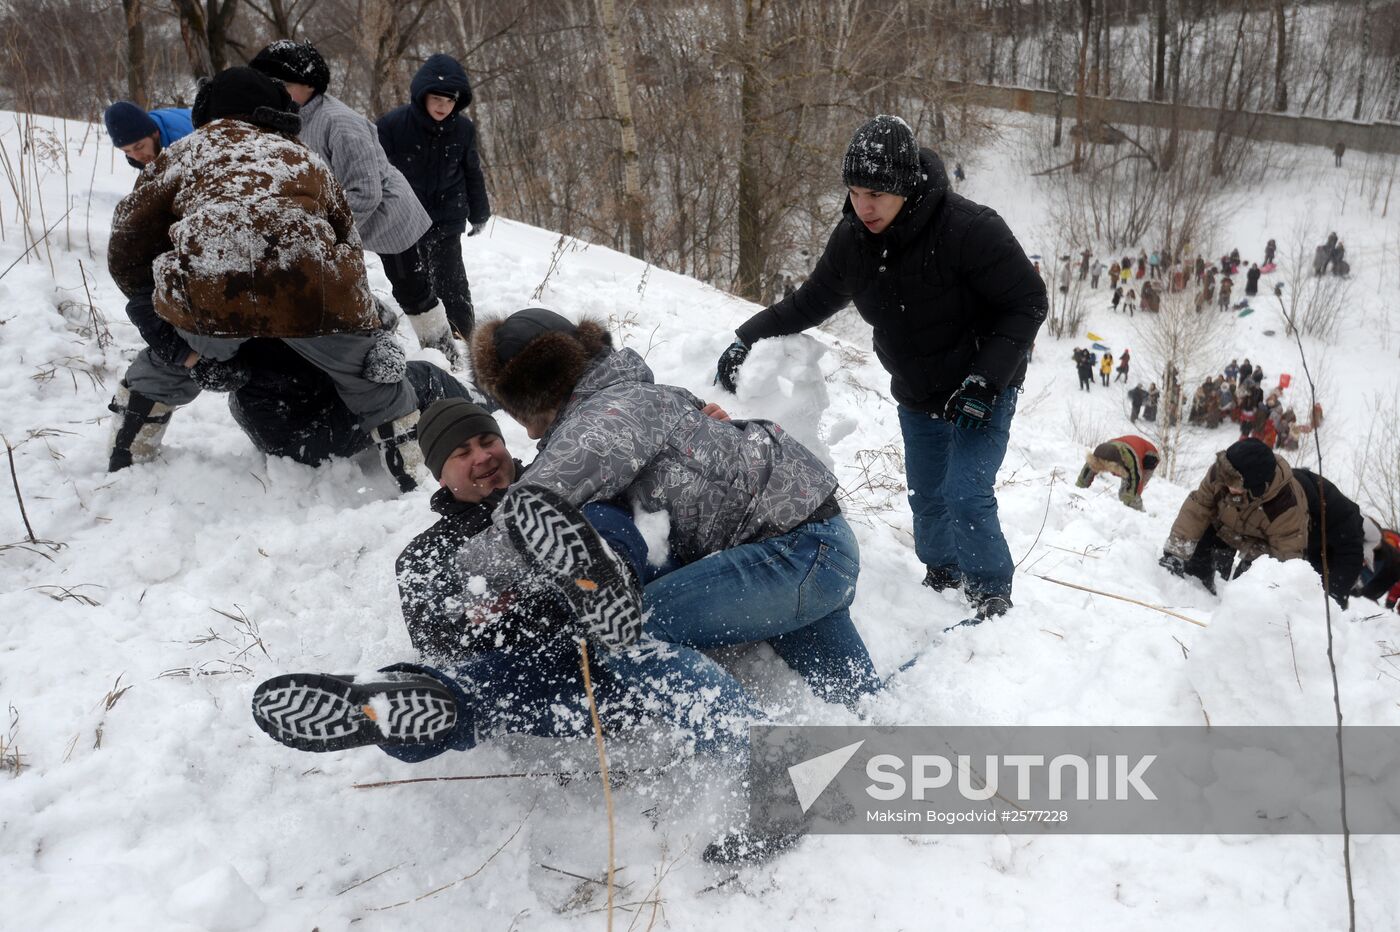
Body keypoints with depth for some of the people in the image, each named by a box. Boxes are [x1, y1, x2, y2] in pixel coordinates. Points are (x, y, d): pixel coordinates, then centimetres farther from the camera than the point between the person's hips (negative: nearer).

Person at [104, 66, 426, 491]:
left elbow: (128, 251, 22)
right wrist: (366, 328, 34)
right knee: (377, 380, 23)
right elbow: (348, 243, 29)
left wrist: (186, 351, 22)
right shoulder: (305, 158, 32)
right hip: (311, 292, 0)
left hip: (207, 297, 1)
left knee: (164, 368, 32)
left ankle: (122, 470, 45)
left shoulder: (184, 152, 27)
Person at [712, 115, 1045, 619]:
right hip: (916, 396, 6)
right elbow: (810, 302, 3)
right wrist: (746, 340, -8)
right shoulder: (852, 238, -12)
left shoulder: (970, 229, -29)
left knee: (965, 495, -14)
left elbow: (1027, 304, -21)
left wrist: (985, 379, -28)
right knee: (927, 497, 16)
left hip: (983, 392, -5)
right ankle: (941, 576, 41)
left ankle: (993, 603, 6)